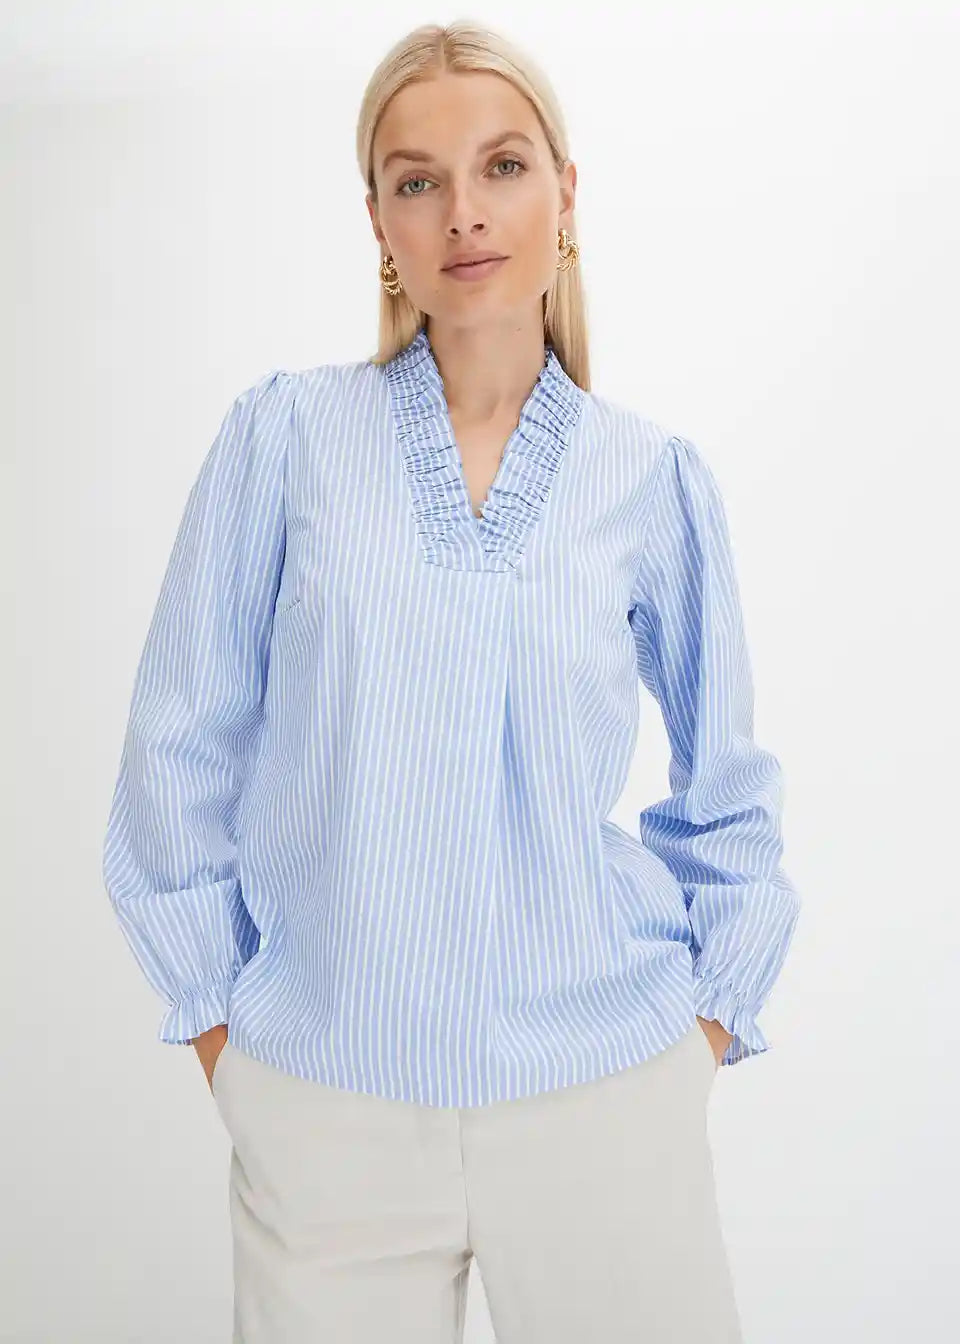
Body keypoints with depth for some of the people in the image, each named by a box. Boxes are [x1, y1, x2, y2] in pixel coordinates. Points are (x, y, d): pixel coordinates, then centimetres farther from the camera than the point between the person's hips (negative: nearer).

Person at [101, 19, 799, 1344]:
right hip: (328, 1106, 0)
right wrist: (222, 1034, 1)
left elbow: (728, 794, 11)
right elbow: (182, 754, 1)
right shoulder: (288, 431, -3)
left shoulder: (657, 476, 1)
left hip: (604, 1096, 1)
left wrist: (706, 1030, 6)